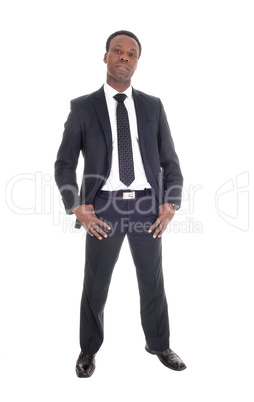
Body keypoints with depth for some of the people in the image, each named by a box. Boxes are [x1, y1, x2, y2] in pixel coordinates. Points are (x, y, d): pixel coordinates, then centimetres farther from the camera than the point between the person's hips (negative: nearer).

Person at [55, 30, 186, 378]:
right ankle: (89, 350, 32)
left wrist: (170, 205, -4)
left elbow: (170, 161, 9)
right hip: (104, 207, -1)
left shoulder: (153, 106, 9)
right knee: (95, 285, 9)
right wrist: (76, 207, -10)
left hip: (147, 205, 2)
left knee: (153, 282, 14)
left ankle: (159, 344, 36)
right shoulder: (83, 107, 3)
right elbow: (64, 164, 2)